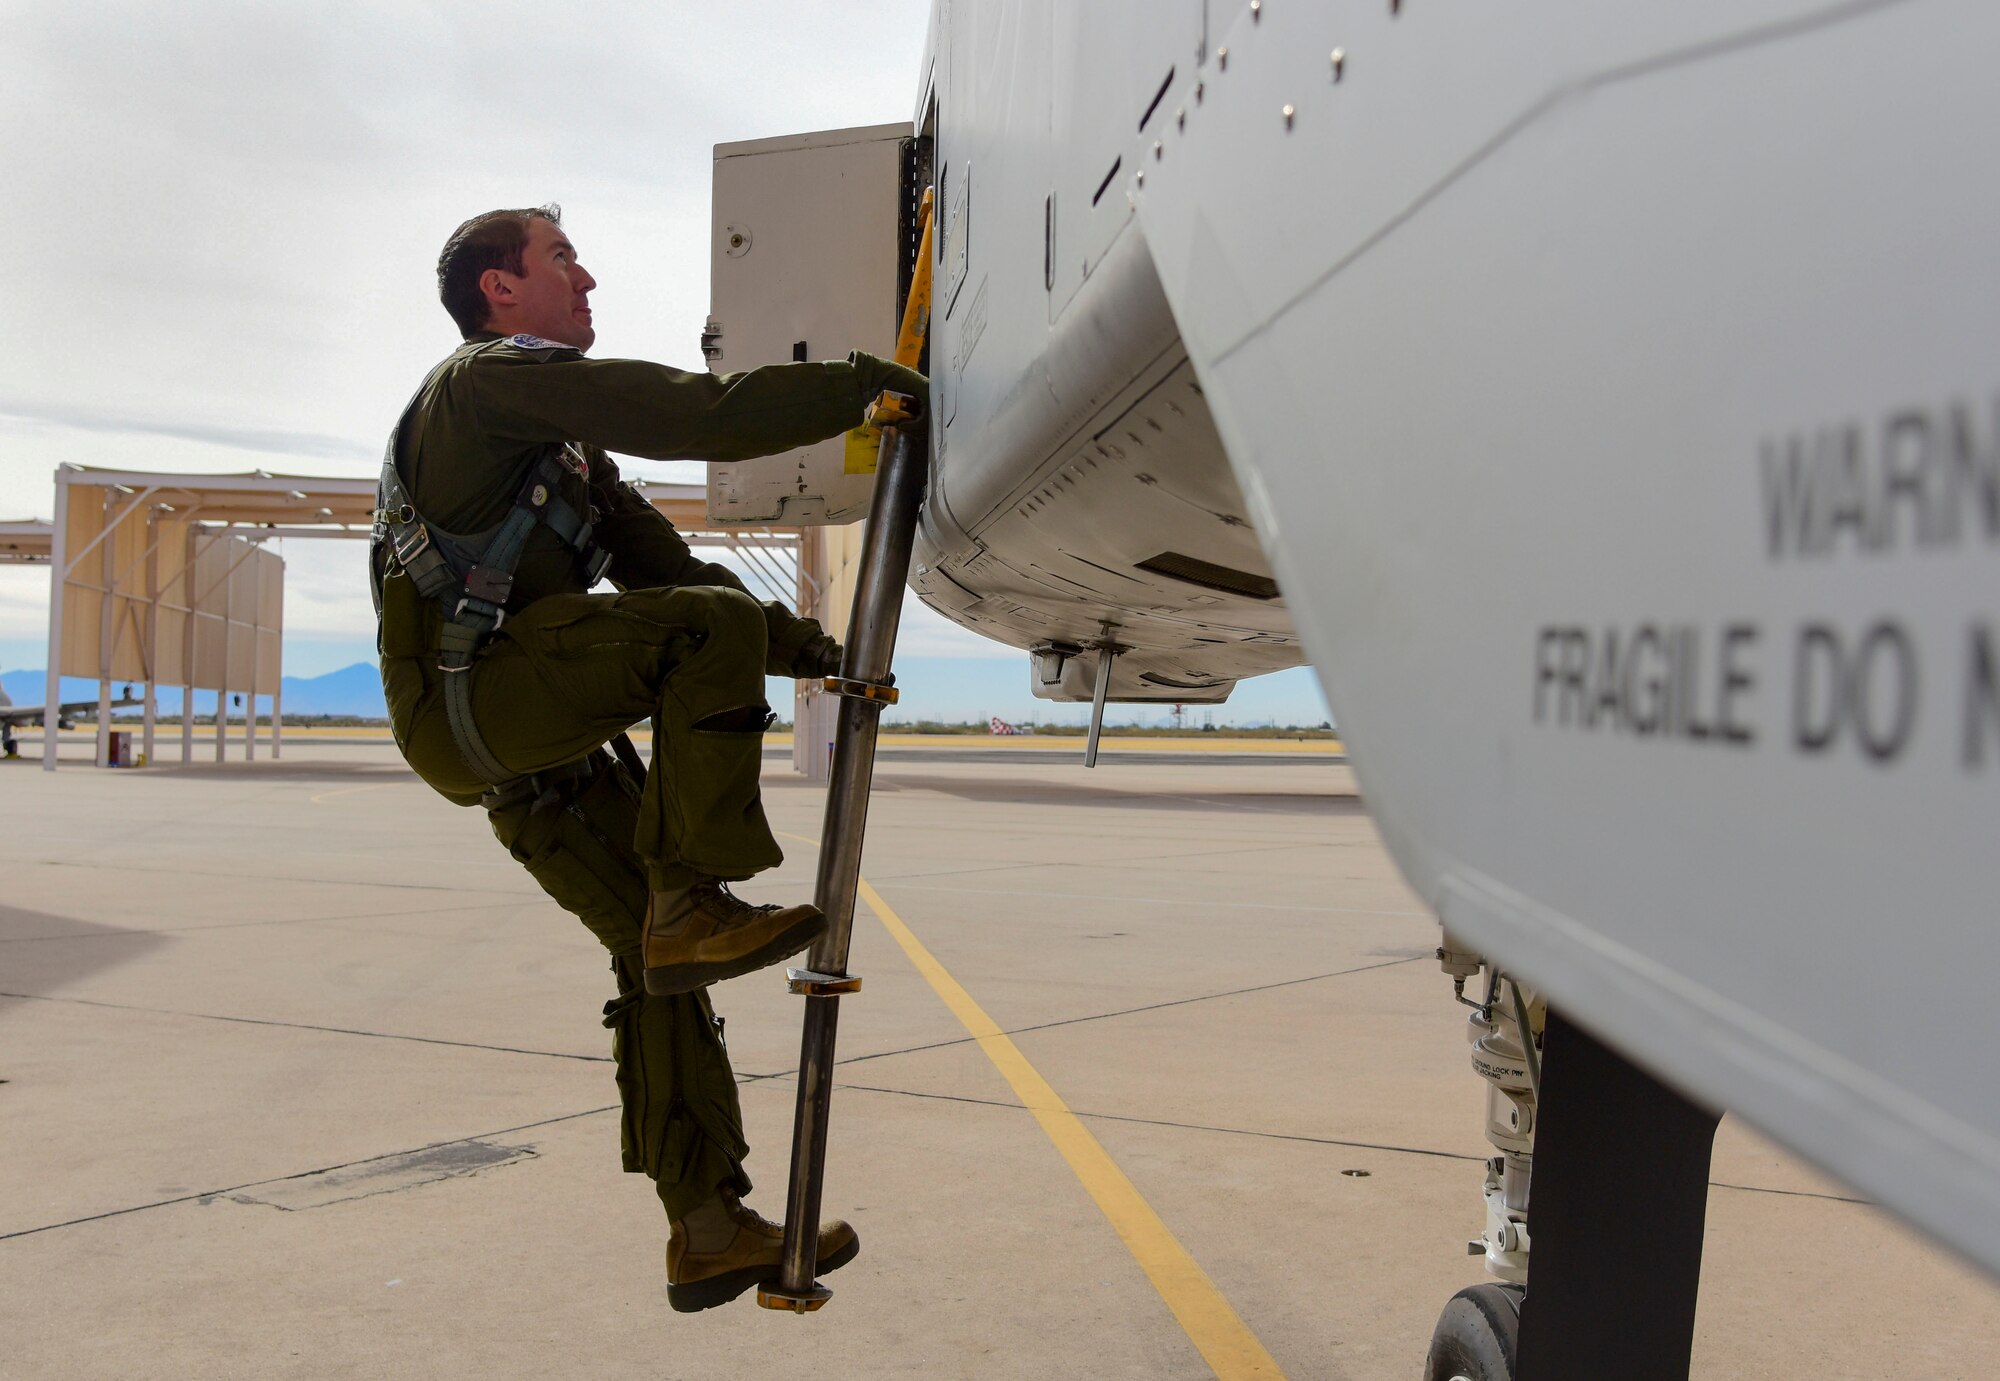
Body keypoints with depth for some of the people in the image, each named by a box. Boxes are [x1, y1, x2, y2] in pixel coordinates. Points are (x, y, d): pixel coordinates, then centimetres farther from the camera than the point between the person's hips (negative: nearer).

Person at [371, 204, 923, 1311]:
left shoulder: (568, 443, 27)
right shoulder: (494, 377, -5)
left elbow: (653, 559, 20)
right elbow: (692, 416, -17)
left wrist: (793, 645, 9)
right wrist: (866, 386, -11)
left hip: (539, 743, 9)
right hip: (468, 697, -9)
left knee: (660, 957, 4)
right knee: (711, 625, -24)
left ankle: (709, 1231, 7)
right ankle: (692, 904, -18)